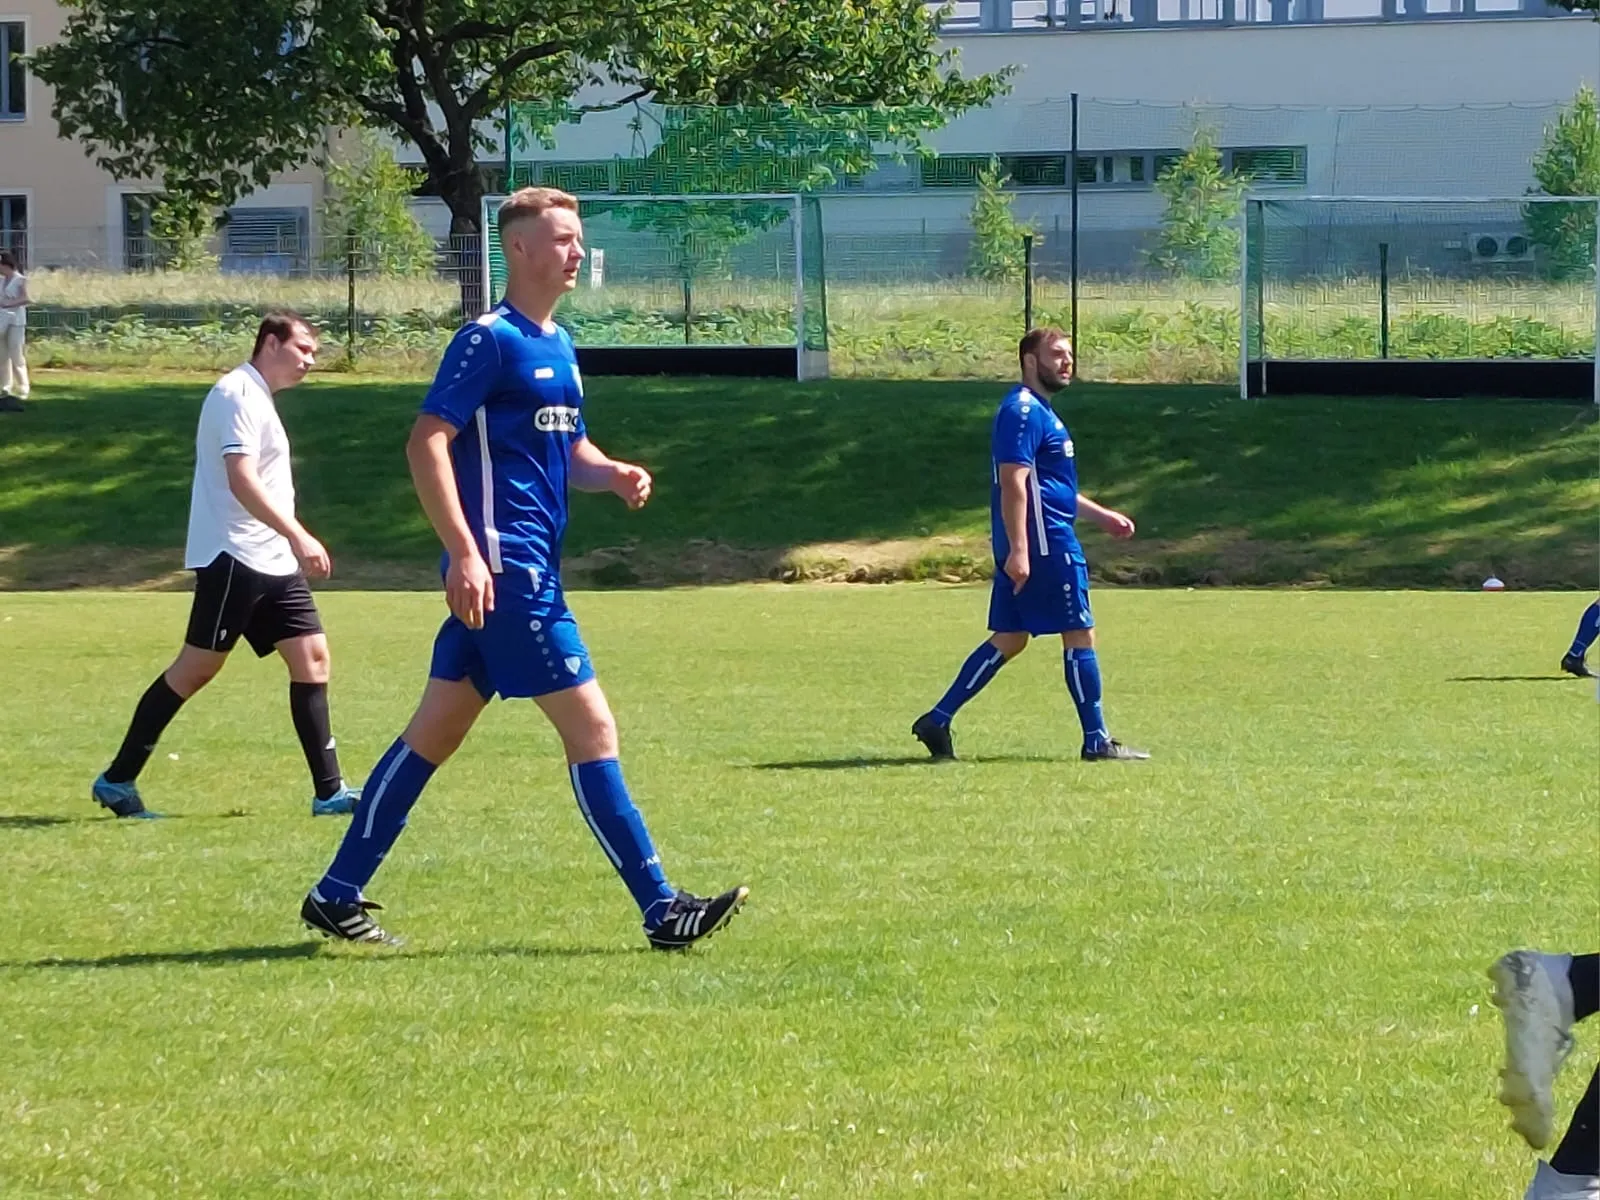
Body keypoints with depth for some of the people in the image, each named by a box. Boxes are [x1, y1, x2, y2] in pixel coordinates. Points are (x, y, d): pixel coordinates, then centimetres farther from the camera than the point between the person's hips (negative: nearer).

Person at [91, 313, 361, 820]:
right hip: (233, 557, -10)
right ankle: (118, 779, 4)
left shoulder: (257, 398, 18)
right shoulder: (237, 394, -13)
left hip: (272, 562, 10)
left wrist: (293, 542, 25)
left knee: (311, 656, 1)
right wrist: (298, 537, -29)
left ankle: (329, 792, -1)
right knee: (198, 666, -5)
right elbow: (241, 481, -23)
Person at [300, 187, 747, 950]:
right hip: (501, 566, -10)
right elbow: (427, 442, -17)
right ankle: (661, 911, -6)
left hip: (532, 568, 10)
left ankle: (337, 897, 16)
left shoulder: (557, 346, 16)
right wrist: (464, 551, -25)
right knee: (591, 727, -9)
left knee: (435, 734, 11)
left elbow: (568, 448, 26)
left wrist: (611, 475, 3)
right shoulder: (491, 340, -11)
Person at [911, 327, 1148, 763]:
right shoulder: (1023, 411, -13)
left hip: (1027, 547, 10)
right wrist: (1018, 550, -27)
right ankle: (1096, 741, 3)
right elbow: (1013, 484, -21)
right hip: (1045, 543, -10)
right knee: (1080, 634, -3)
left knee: (1009, 639, 11)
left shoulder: (1039, 411, 20)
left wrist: (1101, 515, 30)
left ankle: (937, 721, 9)